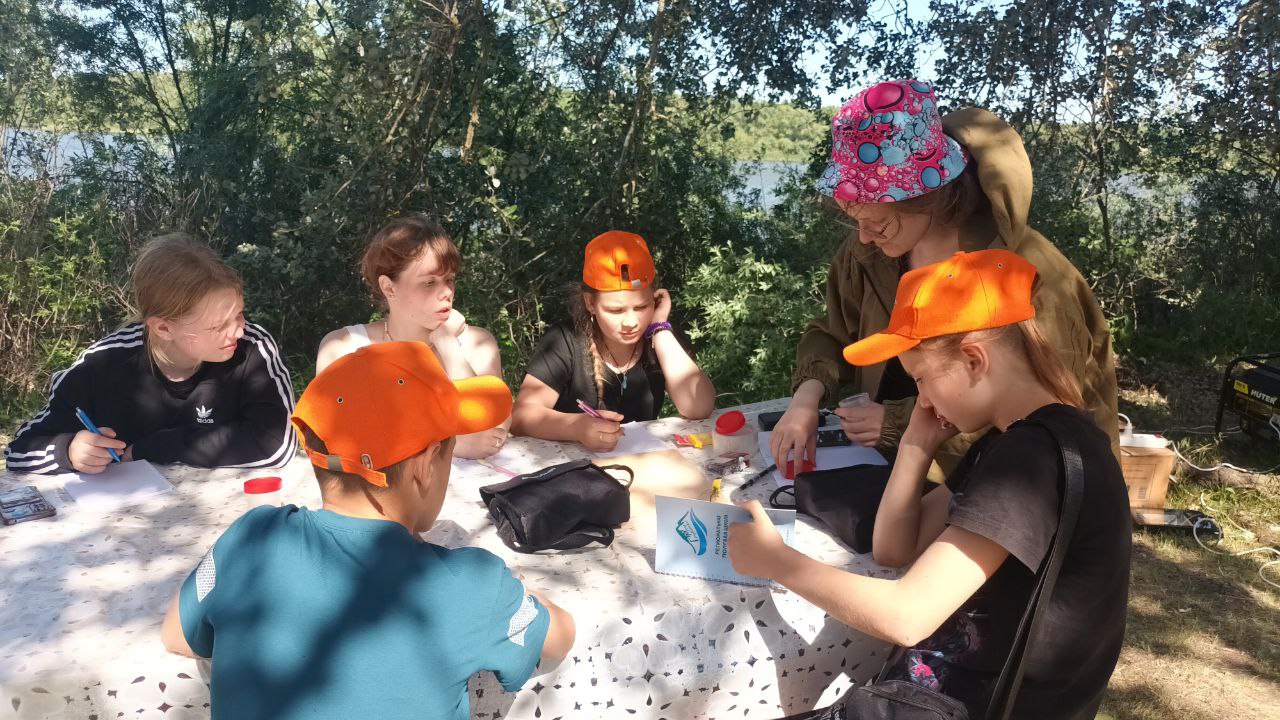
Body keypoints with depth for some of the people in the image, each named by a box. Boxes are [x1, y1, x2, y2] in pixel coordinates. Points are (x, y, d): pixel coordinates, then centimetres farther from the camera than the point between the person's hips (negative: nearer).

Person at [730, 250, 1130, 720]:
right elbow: (894, 548, 7)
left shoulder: (1033, 458, -24)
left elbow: (907, 616, -28)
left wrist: (776, 561, -18)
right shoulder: (1016, 440, 7)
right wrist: (918, 443, -4)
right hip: (968, 675, 9)